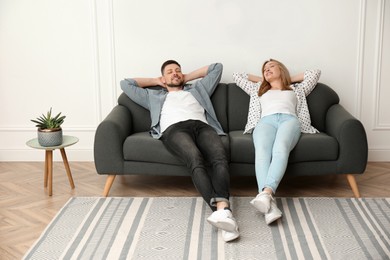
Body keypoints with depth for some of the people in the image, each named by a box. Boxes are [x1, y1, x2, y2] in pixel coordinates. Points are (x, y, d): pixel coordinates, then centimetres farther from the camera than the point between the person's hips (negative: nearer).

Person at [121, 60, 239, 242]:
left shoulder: (197, 89, 44)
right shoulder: (154, 96, 40)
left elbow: (217, 67, 50)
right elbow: (126, 84, 42)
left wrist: (187, 77, 49)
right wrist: (155, 81, 47)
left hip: (203, 126, 2)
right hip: (175, 129, -2)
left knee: (220, 158, -36)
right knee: (196, 160, -38)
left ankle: (222, 208, -57)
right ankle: (221, 209, -56)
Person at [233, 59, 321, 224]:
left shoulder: (296, 89, 42)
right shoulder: (259, 90, 44)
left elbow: (315, 73, 42)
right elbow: (237, 76, 49)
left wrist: (289, 79, 43)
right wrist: (261, 79, 50)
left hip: (289, 119, 0)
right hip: (266, 120, 0)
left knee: (280, 150, -39)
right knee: (262, 152, -38)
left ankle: (266, 192, -63)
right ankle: (269, 204, -59)